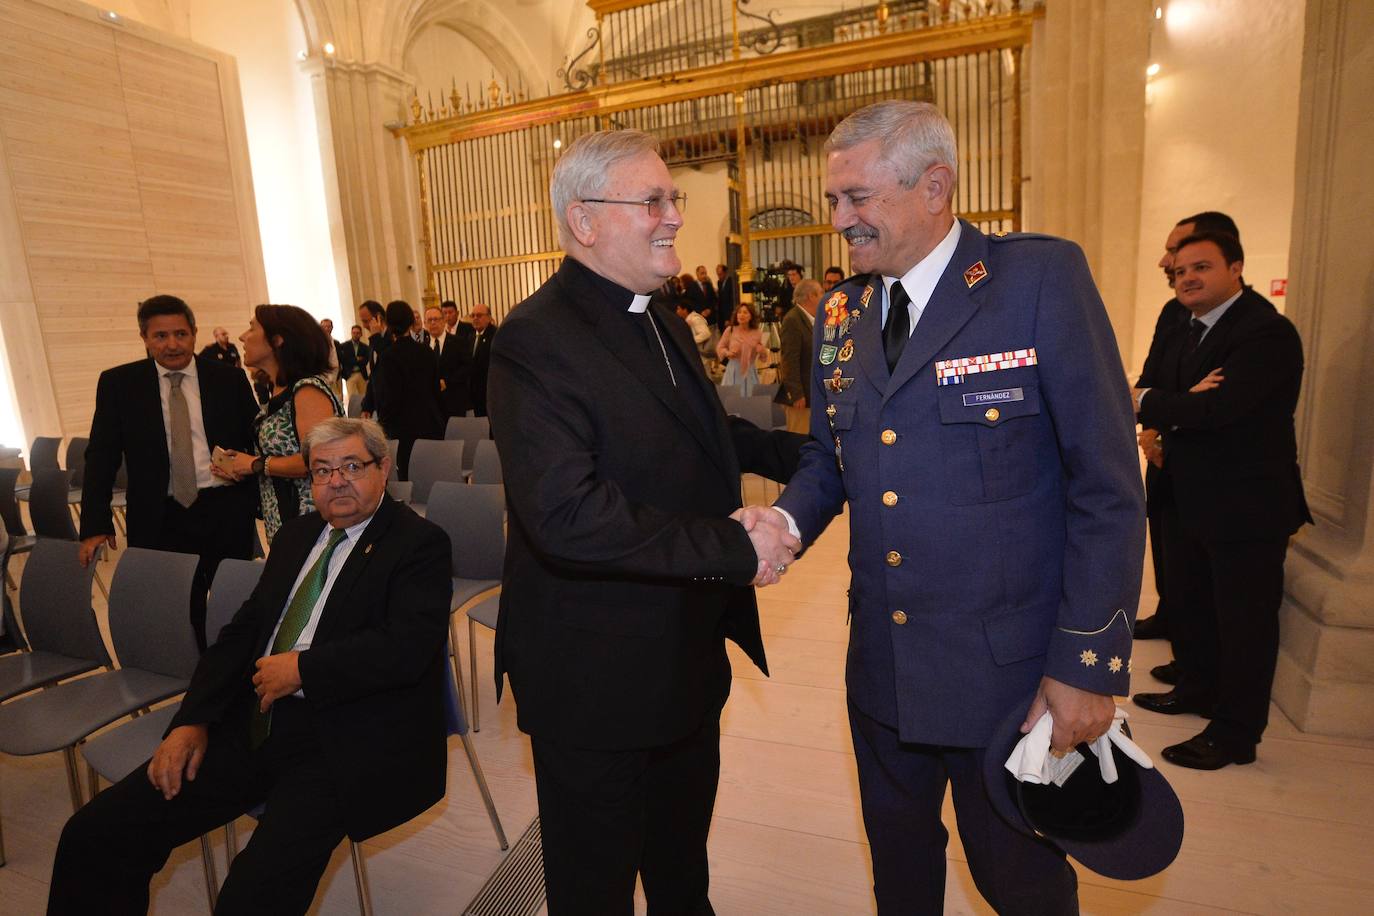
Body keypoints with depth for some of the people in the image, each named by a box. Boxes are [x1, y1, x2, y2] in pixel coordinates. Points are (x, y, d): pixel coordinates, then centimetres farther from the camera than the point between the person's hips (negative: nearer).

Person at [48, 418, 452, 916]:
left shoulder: (420, 543, -6)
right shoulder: (297, 534, 18)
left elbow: (407, 647, -18)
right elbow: (241, 632, 17)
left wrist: (301, 668, -12)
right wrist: (192, 720, 5)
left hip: (344, 745, -7)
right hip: (256, 726, 7)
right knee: (93, 834, -3)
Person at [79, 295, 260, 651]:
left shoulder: (229, 378, 2)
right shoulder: (118, 383, 3)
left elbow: (256, 441, 7)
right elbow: (101, 456, 3)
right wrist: (95, 525, -4)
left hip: (227, 512, 0)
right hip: (161, 519, 0)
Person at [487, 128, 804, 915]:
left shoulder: (661, 320, 7)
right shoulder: (537, 340, -23)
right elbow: (567, 516, -33)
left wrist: (812, 454, 7)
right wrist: (734, 548, -28)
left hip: (690, 656, 8)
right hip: (598, 676, -8)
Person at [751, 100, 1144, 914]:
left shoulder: (1042, 278, -12)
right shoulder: (839, 314, 4)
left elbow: (1108, 487, -13)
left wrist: (1087, 665, -14)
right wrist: (786, 523, -11)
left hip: (1006, 666, -4)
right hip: (882, 663, 5)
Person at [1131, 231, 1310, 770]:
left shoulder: (1266, 332, -18)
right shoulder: (1184, 333, 11)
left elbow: (1218, 409, -29)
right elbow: (1150, 393, 2)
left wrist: (1147, 401, -15)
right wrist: (1183, 400, -19)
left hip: (1246, 506, -9)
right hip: (1193, 500, 9)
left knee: (1244, 620, 4)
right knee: (1190, 602, 22)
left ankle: (1235, 734, 18)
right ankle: (1198, 689, 42)